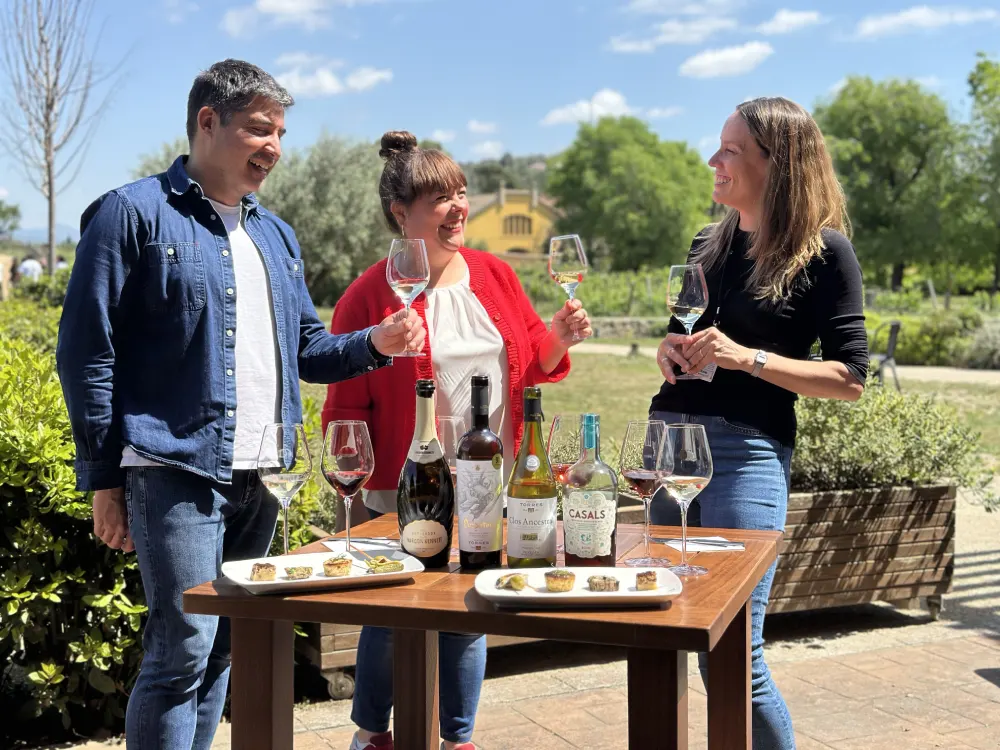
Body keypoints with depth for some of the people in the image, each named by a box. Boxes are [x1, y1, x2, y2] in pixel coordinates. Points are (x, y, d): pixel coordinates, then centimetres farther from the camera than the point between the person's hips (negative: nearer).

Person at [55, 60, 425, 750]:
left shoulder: (275, 236, 17)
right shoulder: (134, 214, -4)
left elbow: (302, 346, 21)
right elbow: (87, 355, -6)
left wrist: (374, 343, 1)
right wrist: (103, 479, -10)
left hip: (260, 479, 7)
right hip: (177, 470, -7)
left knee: (223, 648, 13)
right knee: (184, 648, -8)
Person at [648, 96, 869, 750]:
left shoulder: (824, 251, -4)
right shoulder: (710, 244, 15)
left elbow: (851, 378, -7)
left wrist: (747, 357, -17)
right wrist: (670, 348, 3)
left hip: (745, 451, -6)